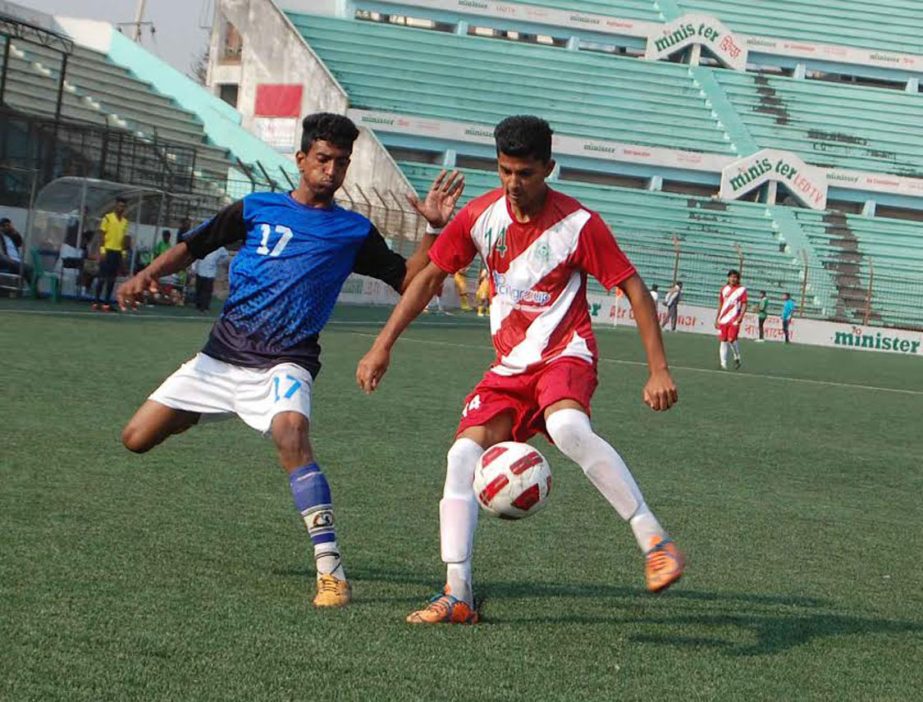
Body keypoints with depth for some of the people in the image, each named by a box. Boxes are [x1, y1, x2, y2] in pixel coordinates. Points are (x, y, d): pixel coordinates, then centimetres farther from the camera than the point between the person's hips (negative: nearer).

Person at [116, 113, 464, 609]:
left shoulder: (354, 231, 7)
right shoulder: (256, 208, 9)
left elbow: (408, 281, 6)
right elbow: (192, 246, 13)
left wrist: (434, 228, -7)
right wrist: (148, 275, -3)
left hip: (284, 364, -3)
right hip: (220, 356, 3)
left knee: (290, 433, -35)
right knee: (136, 439, 0)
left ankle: (330, 570, -35)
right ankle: (203, 414, 35)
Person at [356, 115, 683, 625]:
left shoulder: (579, 224, -13)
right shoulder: (480, 215, -1)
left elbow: (634, 291, -9)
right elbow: (430, 277, 10)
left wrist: (659, 370, -16)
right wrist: (383, 345, 5)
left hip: (565, 354, -5)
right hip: (509, 366, 5)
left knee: (568, 429, -36)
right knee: (463, 454, -13)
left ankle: (656, 542, -31)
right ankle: (457, 594, -11)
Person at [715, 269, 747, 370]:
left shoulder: (742, 290, 1)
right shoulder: (724, 289, 12)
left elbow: (744, 305, -3)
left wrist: (740, 317, -17)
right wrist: (717, 319, 16)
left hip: (734, 319, -4)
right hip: (723, 319, 4)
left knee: (731, 339, -16)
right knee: (723, 341, 2)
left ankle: (737, 358, 8)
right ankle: (723, 364, 5)